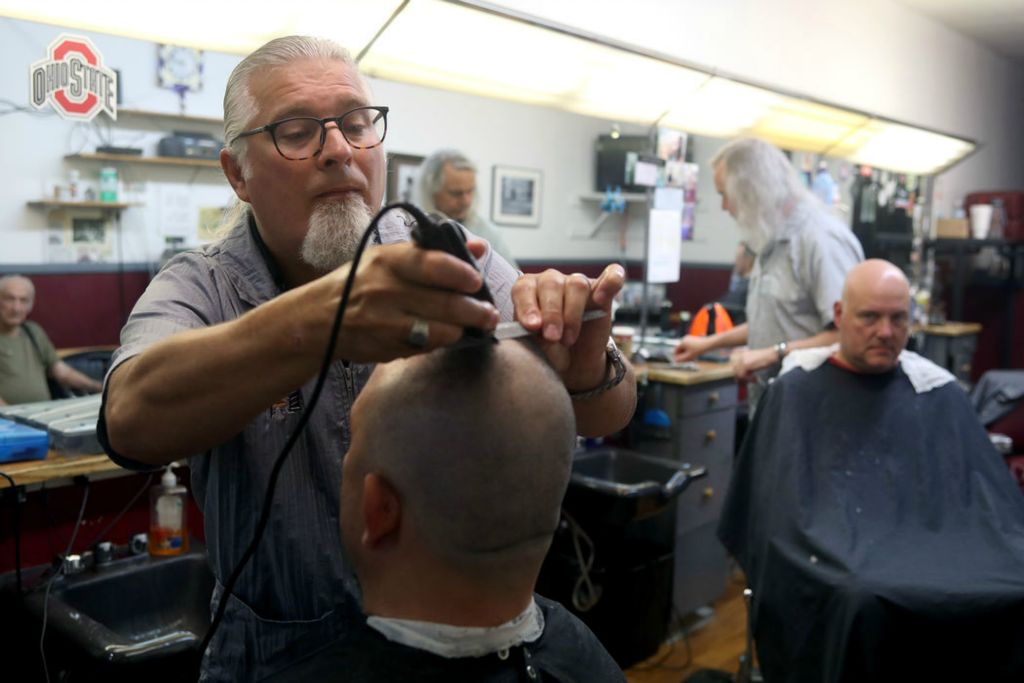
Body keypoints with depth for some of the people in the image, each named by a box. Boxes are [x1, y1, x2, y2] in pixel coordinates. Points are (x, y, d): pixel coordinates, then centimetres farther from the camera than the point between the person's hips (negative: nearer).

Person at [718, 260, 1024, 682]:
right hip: (835, 558, -3)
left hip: (933, 547, 3)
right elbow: (786, 510, 1)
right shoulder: (796, 393, 6)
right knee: (869, 605, -35)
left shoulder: (940, 394, 15)